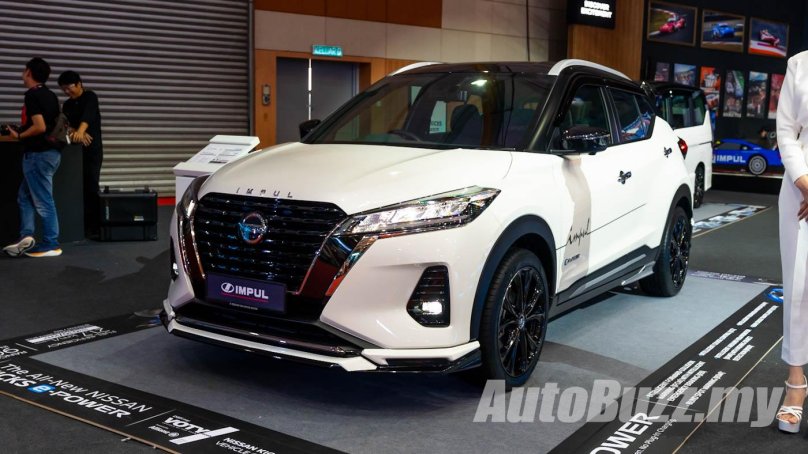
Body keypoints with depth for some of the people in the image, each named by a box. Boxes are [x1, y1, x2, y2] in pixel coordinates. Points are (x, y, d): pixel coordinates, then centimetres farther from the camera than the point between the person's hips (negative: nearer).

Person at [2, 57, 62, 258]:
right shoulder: (50, 95, 12)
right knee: (25, 196, 16)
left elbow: (39, 127, -22)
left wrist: (19, 136, -7)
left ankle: (51, 245, 3)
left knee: (43, 200, -3)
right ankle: (26, 236, 10)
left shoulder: (32, 95, -14)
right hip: (50, 150, 9)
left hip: (38, 153, -9)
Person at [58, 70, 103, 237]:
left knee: (91, 187, -10)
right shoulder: (67, 105, 15)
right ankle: (81, 224, 5)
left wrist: (80, 131, -41)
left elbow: (88, 114, -22)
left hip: (92, 149, -6)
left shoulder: (90, 97, -3)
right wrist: (76, 133, -17)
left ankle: (94, 226, -7)